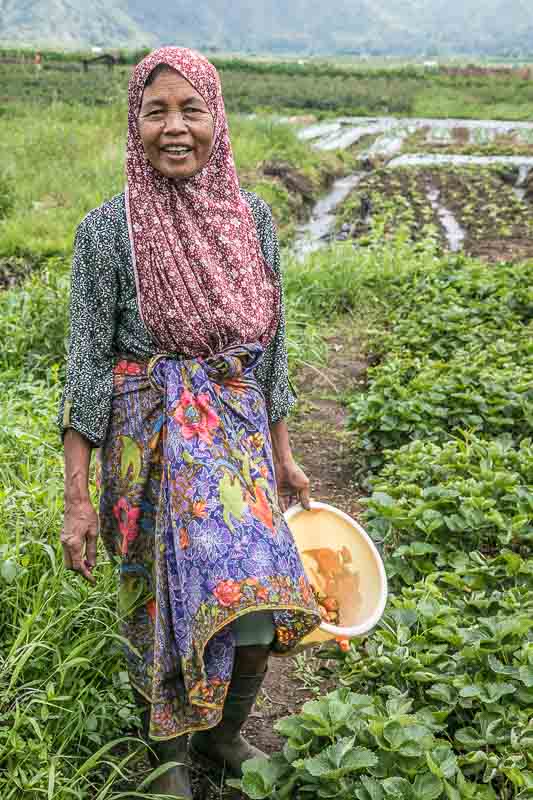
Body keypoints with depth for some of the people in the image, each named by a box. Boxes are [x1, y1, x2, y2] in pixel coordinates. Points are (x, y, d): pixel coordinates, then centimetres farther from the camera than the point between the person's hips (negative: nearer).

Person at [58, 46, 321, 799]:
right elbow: (87, 364, -8)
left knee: (261, 604, 2)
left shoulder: (251, 216, 1)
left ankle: (224, 733, 33)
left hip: (238, 436, 3)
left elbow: (269, 344, 9)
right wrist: (77, 497, -10)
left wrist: (283, 454, 12)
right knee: (165, 608, 7)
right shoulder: (108, 229, -10)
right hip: (151, 444, -3)